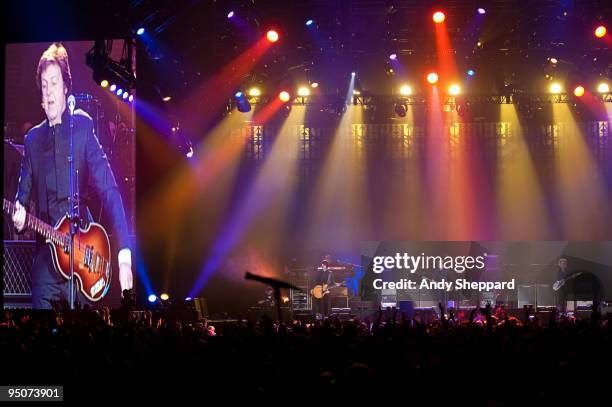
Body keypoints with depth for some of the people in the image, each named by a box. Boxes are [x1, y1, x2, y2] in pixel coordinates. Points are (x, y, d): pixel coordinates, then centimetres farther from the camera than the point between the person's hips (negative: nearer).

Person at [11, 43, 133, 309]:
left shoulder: (83, 126, -1)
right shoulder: (32, 139, 11)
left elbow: (109, 190, -9)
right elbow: (23, 194, 14)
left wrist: (124, 252, -19)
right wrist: (19, 217, -11)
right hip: (44, 259, 3)